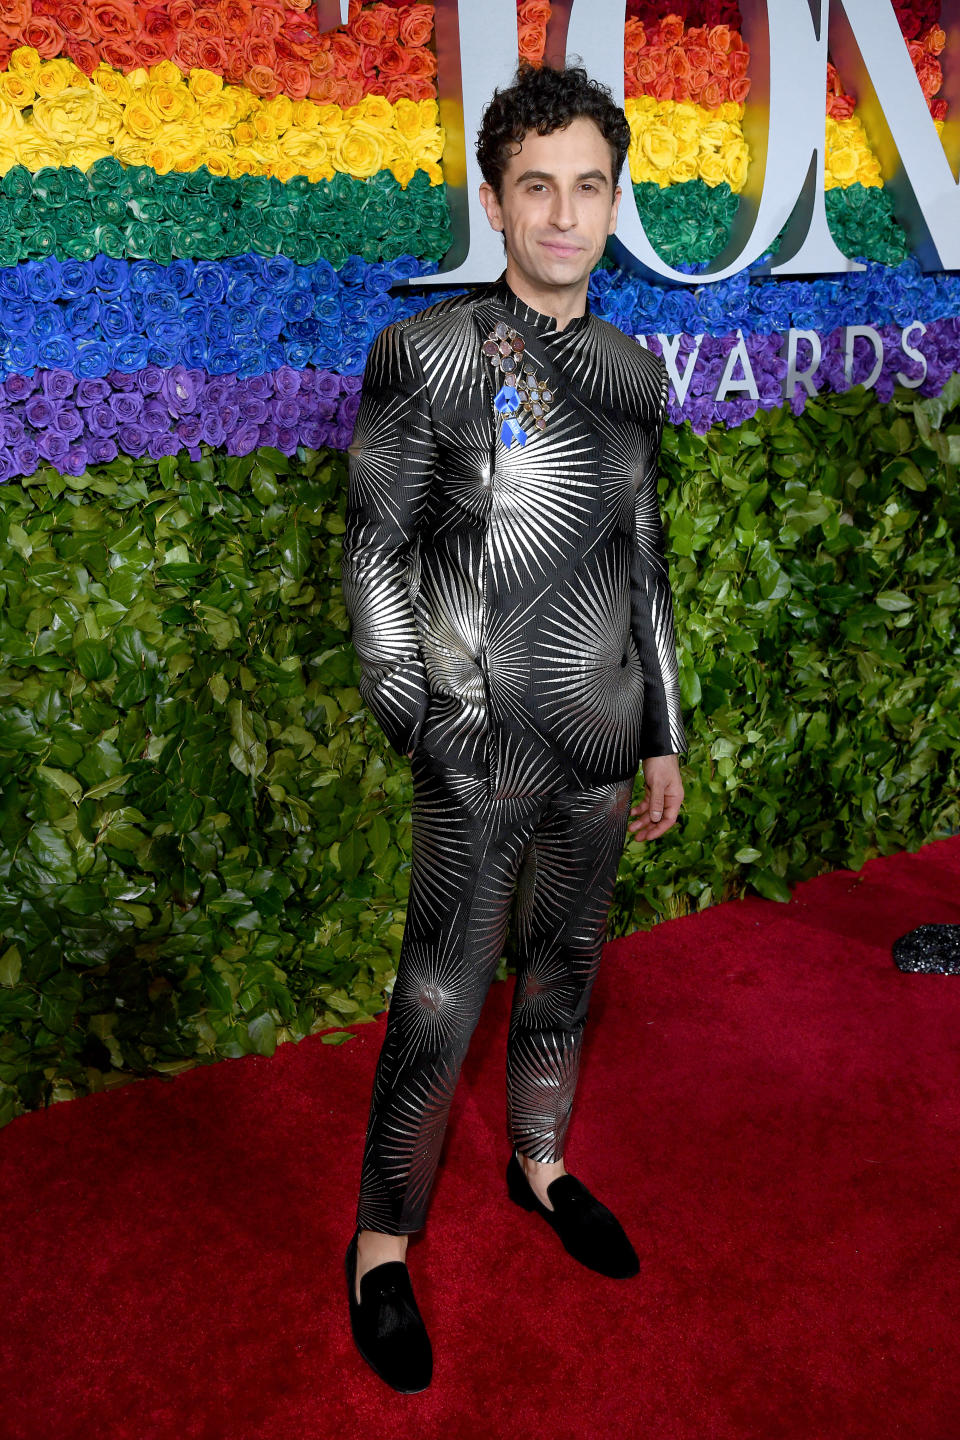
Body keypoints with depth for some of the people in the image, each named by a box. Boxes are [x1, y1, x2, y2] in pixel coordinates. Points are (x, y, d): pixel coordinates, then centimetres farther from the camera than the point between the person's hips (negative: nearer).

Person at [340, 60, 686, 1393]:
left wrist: (663, 737, 13)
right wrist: (414, 729, -8)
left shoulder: (634, 371, 8)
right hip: (483, 753, -5)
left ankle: (542, 1166, 42)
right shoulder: (429, 354, -8)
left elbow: (645, 564, 13)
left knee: (565, 970, 19)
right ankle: (382, 1246, 22)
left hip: (602, 746, 5)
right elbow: (376, 553, -6)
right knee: (441, 1005, 2)